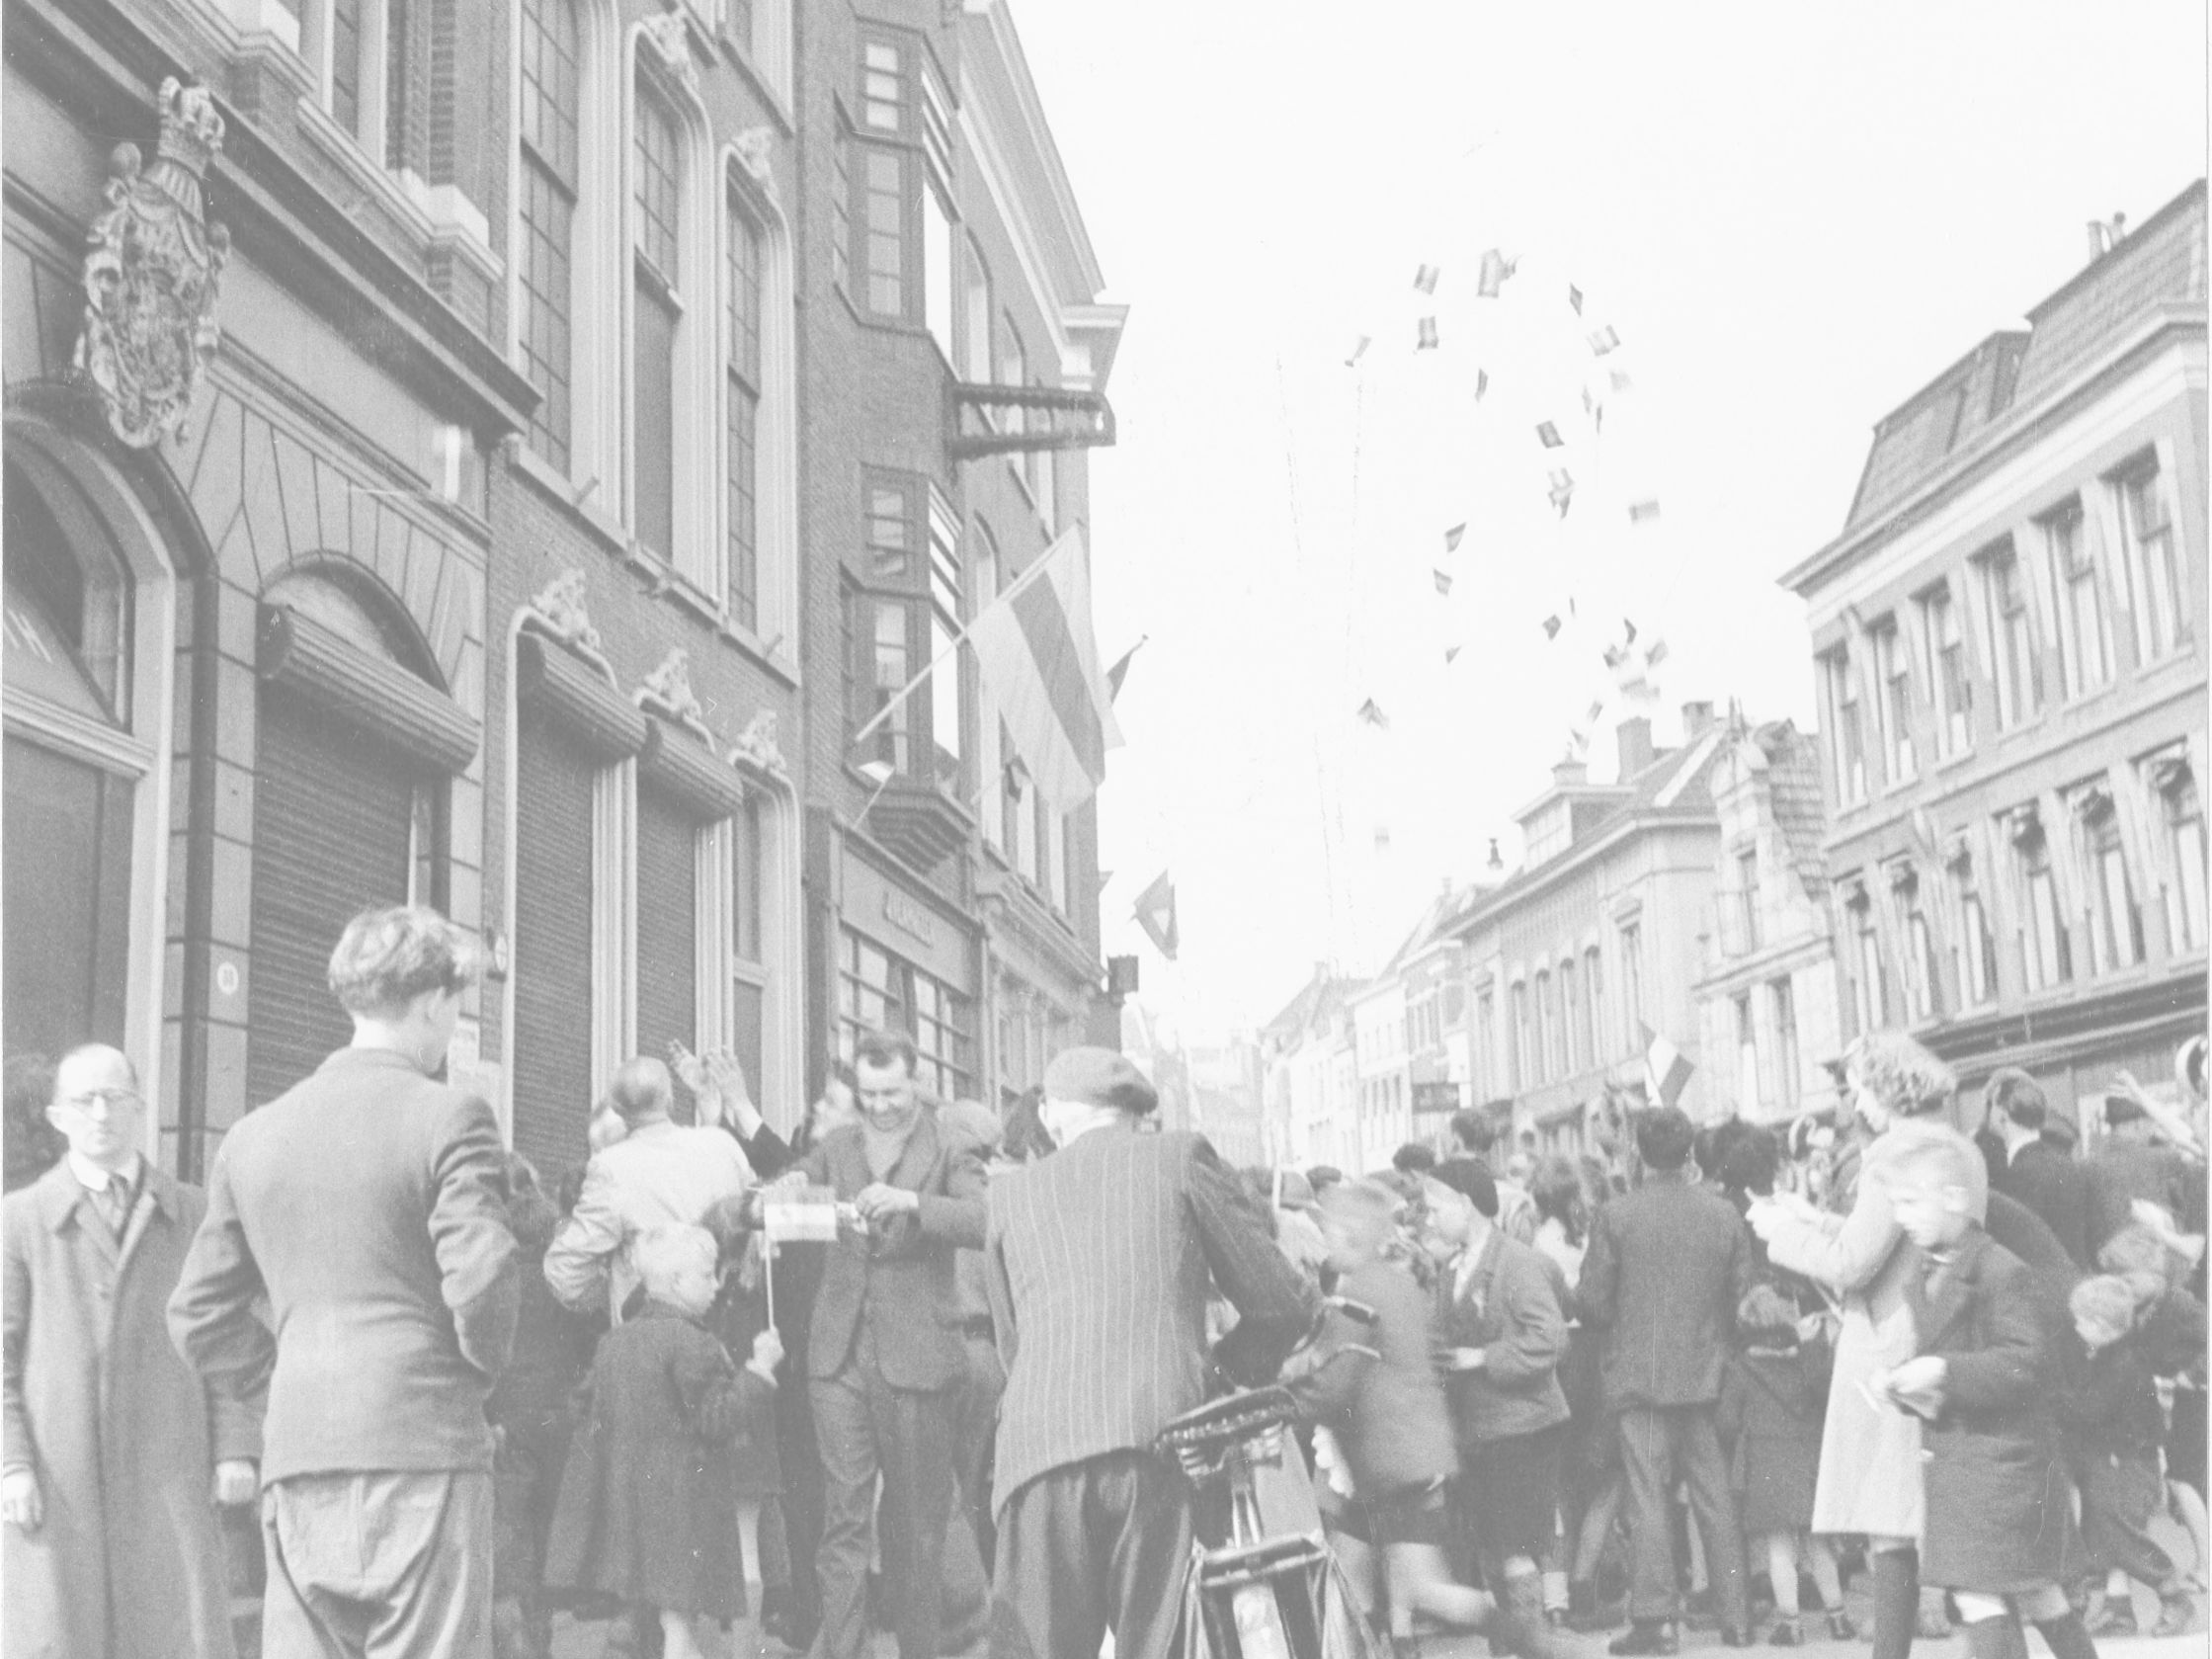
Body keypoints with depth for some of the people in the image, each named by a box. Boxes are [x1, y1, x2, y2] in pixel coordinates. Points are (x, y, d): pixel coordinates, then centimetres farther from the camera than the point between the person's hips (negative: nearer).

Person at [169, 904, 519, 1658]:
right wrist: (479, 1369, 3)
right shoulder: (448, 1117, -6)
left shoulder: (254, 1134, 12)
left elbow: (199, 1316, 15)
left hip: (297, 1462, 5)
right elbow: (482, 1277, -15)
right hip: (422, 1452, -5)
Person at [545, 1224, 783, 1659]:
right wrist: (760, 1366, -12)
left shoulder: (616, 1339, 10)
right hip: (680, 1498, -8)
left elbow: (595, 1423, 15)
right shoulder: (691, 1344, -16)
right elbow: (719, 1417, -18)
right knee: (680, 1614, -5)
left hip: (624, 1489, 8)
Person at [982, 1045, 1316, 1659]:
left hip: (1038, 1447, 2)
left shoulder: (1009, 1192, 21)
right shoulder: (1181, 1157, 14)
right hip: (1164, 1444, -1)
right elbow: (1284, 1303, 12)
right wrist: (1230, 1366, 29)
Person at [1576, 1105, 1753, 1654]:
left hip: (1641, 1376, -3)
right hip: (1707, 1376, 3)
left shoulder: (1616, 1216, -9)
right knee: (1716, 1500, 10)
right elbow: (1742, 1296, 3)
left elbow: (1592, 1303, -6)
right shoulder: (1723, 1214, -1)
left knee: (1649, 1499, 1)